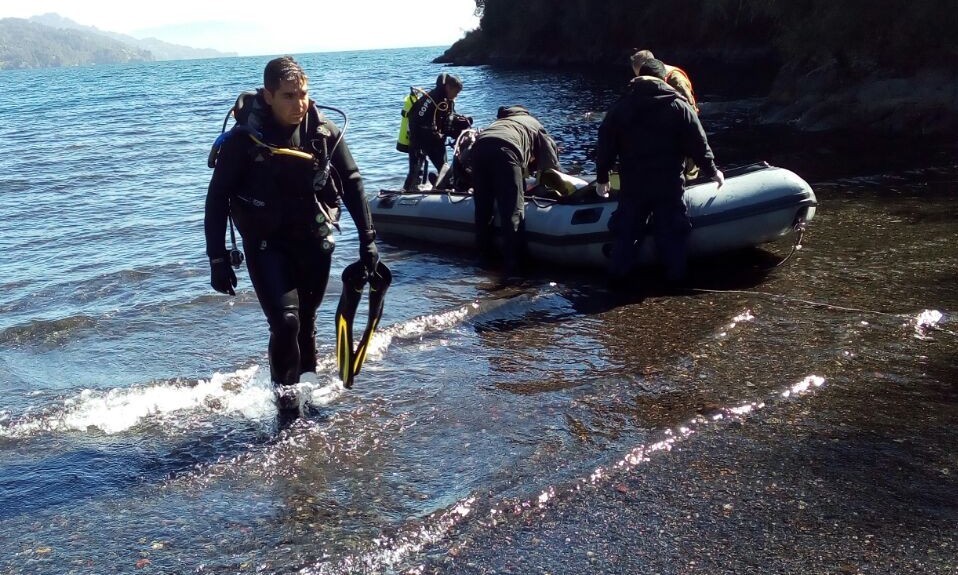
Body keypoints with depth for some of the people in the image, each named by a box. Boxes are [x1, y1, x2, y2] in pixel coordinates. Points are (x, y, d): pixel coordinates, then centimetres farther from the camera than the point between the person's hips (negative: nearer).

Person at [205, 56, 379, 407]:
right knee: (285, 321, -16)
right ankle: (284, 392, 5)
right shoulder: (243, 140, -15)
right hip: (266, 244, -3)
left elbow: (352, 184, 2)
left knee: (306, 321, 14)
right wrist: (218, 259, -12)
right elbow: (217, 199, -9)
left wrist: (367, 240, -1)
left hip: (314, 242, 3)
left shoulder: (325, 133, -6)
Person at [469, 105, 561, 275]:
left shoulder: (502, 120, 47)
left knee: (483, 208, 17)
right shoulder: (537, 128, 32)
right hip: (505, 151, -5)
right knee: (512, 212, -2)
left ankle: (485, 257, 25)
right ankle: (512, 267, -5)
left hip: (478, 148, 5)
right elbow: (552, 167, 25)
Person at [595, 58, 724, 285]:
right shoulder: (679, 106, -4)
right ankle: (675, 276, 12)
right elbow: (698, 144, -2)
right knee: (672, 230, 9)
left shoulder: (620, 106, 2)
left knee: (625, 229, 12)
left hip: (632, 184, 2)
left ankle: (618, 275, 14)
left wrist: (602, 177, 14)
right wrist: (711, 171, 12)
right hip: (669, 184, -1)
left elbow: (605, 145, 4)